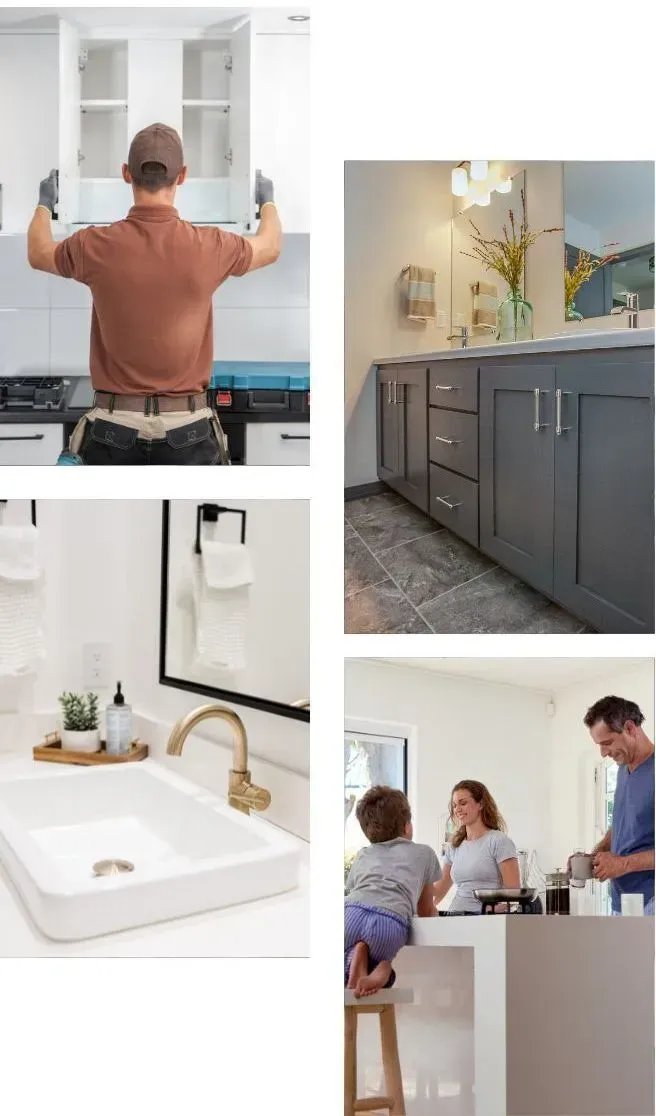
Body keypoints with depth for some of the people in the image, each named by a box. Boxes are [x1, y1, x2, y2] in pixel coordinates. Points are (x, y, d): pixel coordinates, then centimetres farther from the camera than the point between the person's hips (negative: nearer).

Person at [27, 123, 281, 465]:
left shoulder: (97, 247, -6)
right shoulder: (210, 247, -7)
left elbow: (38, 253, 18)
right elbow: (270, 247, 16)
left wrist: (45, 203, 38)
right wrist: (267, 201, 38)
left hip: (114, 427, 0)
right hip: (187, 427, 0)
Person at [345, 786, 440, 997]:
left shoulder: (362, 856, 35)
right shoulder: (424, 853, 31)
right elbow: (427, 912, 39)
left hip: (351, 912, 2)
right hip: (390, 925, -2)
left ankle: (356, 959, -5)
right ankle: (381, 968, -8)